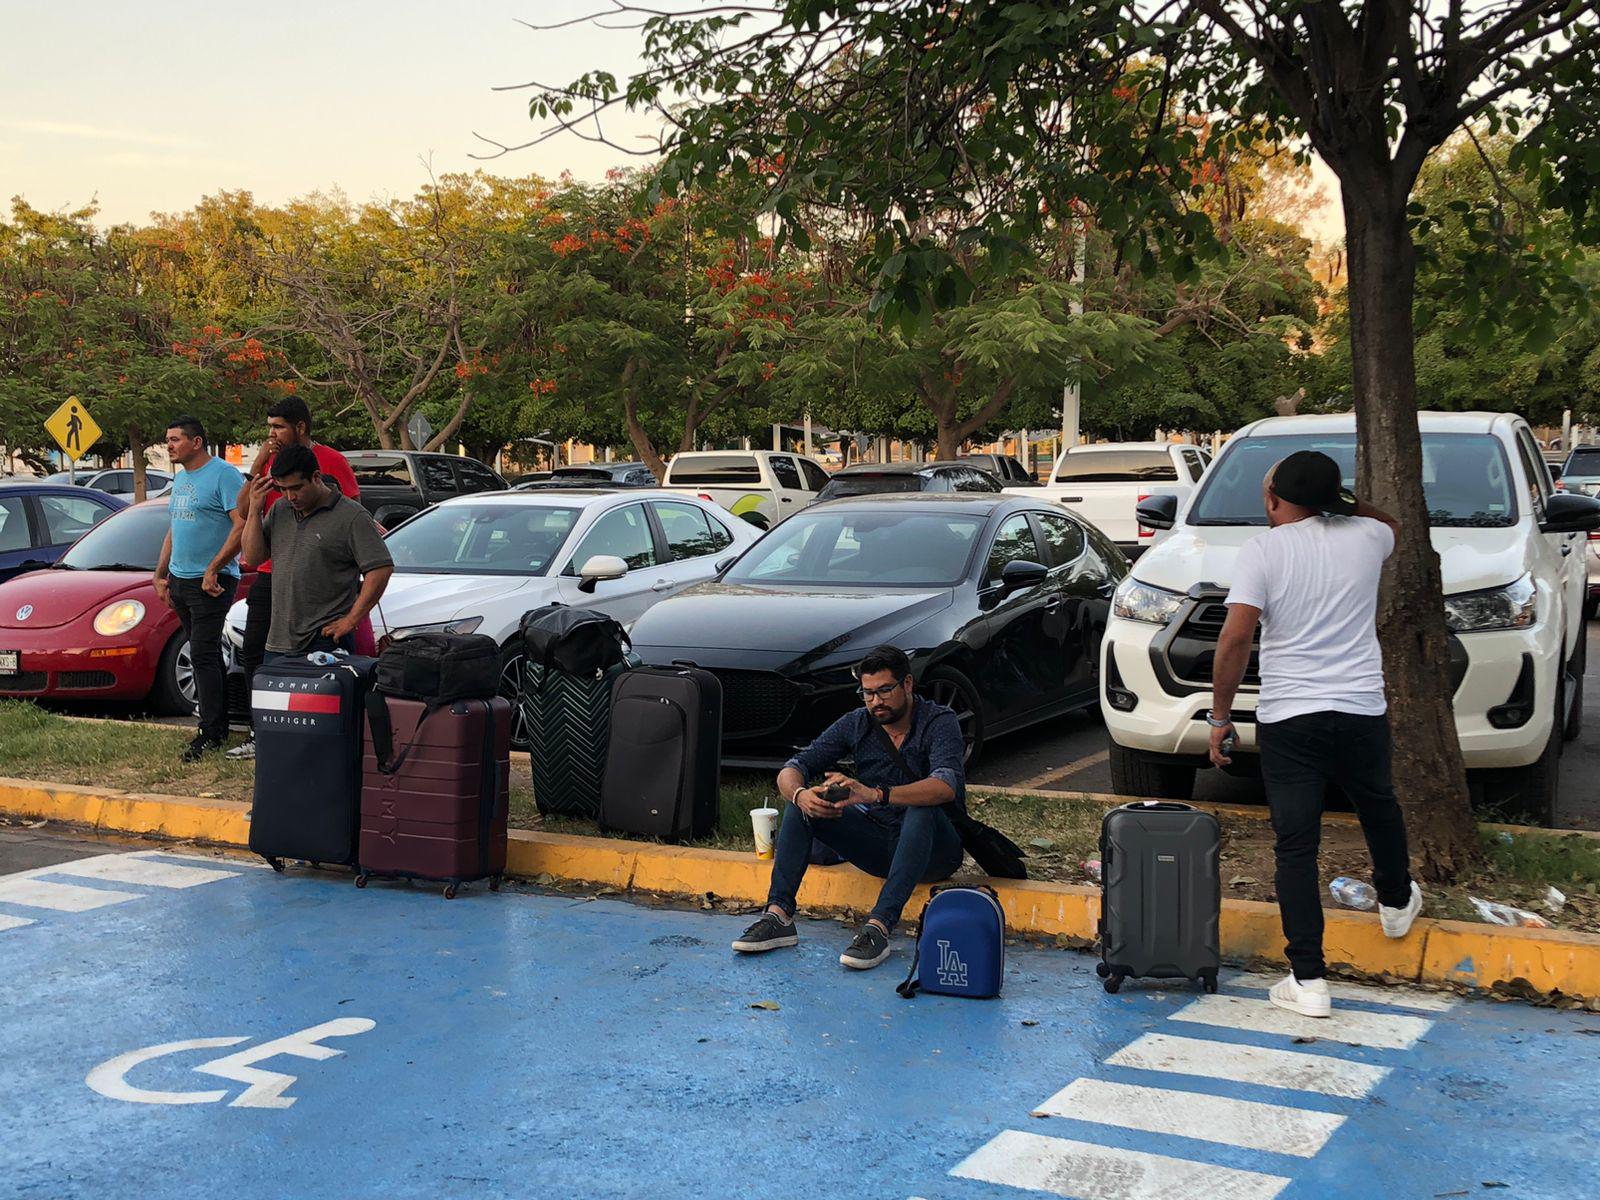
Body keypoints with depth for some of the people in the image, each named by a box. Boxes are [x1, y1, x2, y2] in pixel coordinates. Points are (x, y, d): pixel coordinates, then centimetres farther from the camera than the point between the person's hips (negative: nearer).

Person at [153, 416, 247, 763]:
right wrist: (161, 574, 19)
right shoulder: (180, 479, 17)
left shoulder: (223, 475, -12)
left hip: (210, 583, -9)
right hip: (180, 579, 9)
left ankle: (211, 733, -8)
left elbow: (243, 525, -20)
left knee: (203, 655, -11)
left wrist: (212, 570, -22)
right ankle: (219, 721, 16)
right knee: (205, 654, 11)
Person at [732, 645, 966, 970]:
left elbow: (946, 786, -33)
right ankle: (778, 915, -24)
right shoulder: (856, 724, 0)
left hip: (933, 848, -5)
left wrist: (875, 794, -47)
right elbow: (790, 771, -5)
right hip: (878, 843, 5)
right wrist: (800, 794, -31)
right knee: (802, 803, -14)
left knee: (921, 811, -38)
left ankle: (878, 928, -44)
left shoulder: (939, 721, -14)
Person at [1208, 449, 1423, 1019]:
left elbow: (1237, 636, -14)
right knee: (1378, 807, 30)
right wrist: (1338, 498, 23)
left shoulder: (1263, 549, -7)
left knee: (1295, 847, 0)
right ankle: (1396, 901, 54)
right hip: (1363, 711, 4)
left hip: (1287, 719, -3)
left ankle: (1308, 980, -4)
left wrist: (1220, 716, -6)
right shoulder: (1365, 535, 4)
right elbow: (1391, 523, 32)